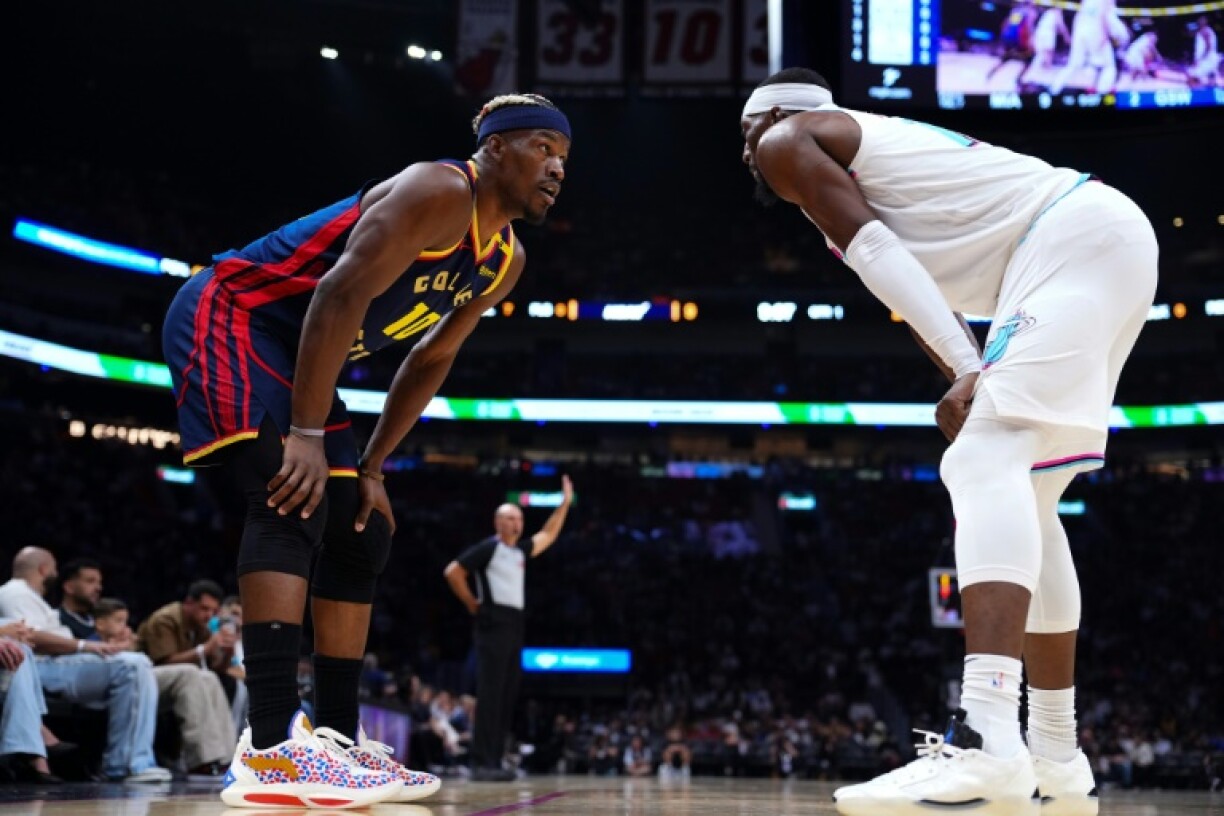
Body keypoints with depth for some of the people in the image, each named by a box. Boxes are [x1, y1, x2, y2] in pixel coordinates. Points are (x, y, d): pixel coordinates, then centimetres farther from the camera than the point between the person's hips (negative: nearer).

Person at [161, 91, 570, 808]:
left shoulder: (504, 263, 8)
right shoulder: (438, 192, -22)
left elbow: (431, 361, 17)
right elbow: (341, 294, -30)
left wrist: (371, 468, 11)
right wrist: (307, 434, -31)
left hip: (299, 359, 11)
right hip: (228, 318, -10)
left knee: (362, 538, 7)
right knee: (292, 504, -27)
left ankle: (338, 741, 12)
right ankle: (272, 747, -35)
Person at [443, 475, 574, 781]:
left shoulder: (520, 551, 18)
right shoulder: (488, 548, -4)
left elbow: (547, 535, 30)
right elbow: (453, 572, -8)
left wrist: (564, 503, 28)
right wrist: (471, 604, -5)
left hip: (515, 627, 8)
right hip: (494, 626, -8)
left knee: (508, 697, 7)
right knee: (490, 695, -13)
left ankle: (494, 761, 10)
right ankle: (481, 764, -16)